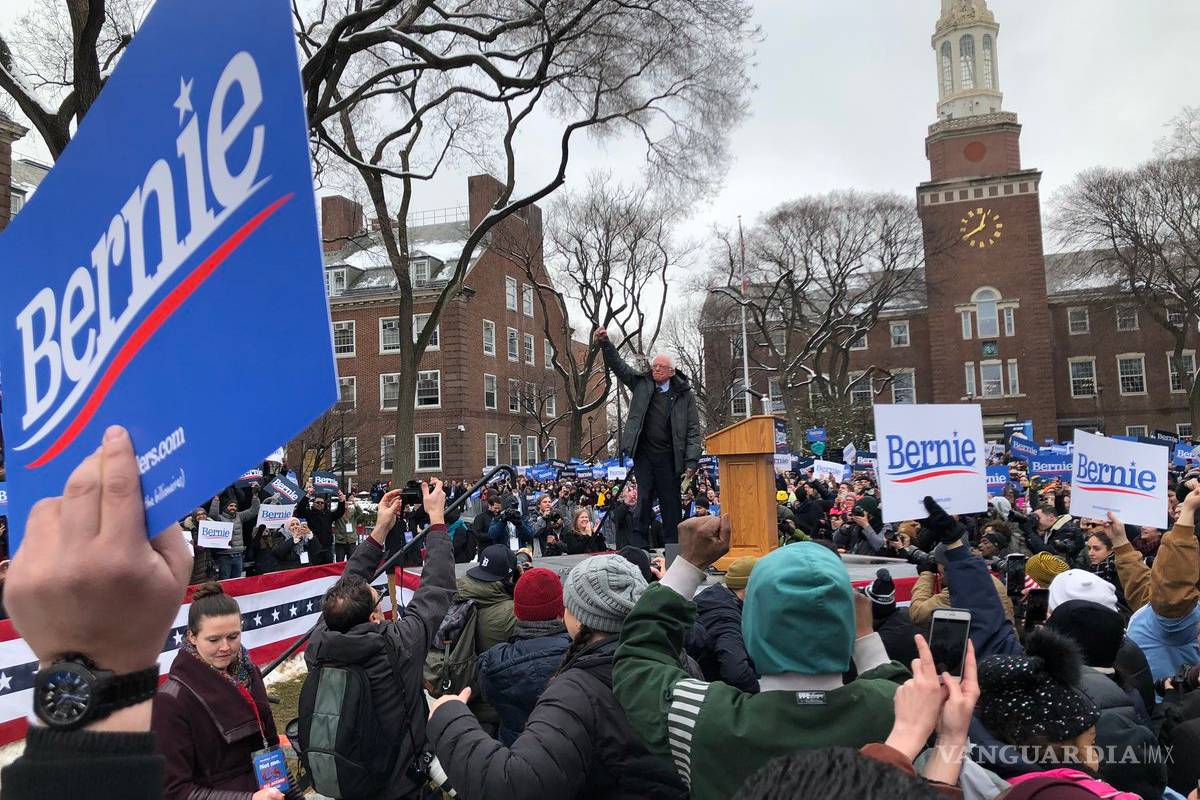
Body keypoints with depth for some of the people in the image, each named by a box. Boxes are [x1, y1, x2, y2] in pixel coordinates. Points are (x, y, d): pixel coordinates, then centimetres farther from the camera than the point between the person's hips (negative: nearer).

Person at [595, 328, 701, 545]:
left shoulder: (684, 395, 2)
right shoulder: (641, 383, 9)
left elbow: (693, 430, -1)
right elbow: (618, 365, 6)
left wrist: (691, 461, -9)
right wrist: (605, 343, -9)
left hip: (668, 456, -1)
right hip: (643, 453, 1)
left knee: (671, 502, 5)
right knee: (644, 498, 0)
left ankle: (673, 546, 13)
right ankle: (639, 545, 4)